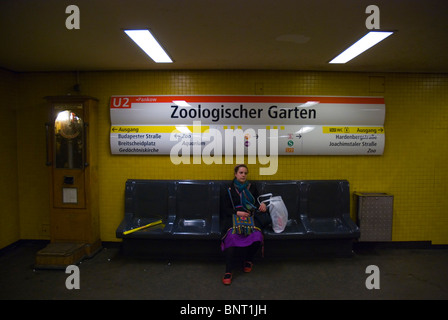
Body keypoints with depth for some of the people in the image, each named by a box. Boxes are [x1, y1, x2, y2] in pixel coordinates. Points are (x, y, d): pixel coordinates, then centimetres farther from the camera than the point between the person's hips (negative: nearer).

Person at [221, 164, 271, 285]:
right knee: (233, 235, -34)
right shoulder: (230, 189, 12)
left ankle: (249, 260, -2)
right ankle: (228, 271, -30)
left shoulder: (252, 187, 19)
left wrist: (262, 204, 0)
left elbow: (257, 201, 23)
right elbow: (227, 209, 9)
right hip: (235, 216, -1)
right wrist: (237, 212, -9)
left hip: (251, 216, 1)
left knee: (256, 236, -31)